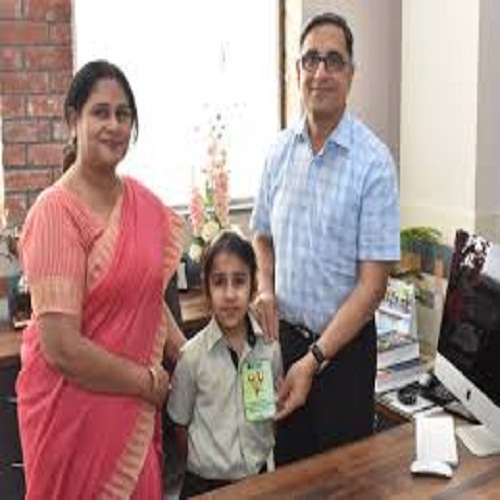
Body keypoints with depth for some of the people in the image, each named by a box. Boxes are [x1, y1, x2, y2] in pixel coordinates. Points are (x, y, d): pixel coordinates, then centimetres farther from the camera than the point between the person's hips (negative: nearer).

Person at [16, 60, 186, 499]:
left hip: (136, 407, 7)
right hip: (74, 408, -6)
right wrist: (151, 381, -11)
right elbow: (62, 348, -22)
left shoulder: (143, 202, 3)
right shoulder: (55, 212, -18)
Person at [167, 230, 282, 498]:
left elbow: (275, 412, 5)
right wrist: (199, 468, 2)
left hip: (257, 475, 2)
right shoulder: (192, 355, -13)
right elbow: (181, 424, -2)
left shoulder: (270, 348, -8)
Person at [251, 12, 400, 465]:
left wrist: (314, 359, -18)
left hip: (344, 344, -4)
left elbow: (372, 284, -16)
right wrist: (265, 288, -6)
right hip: (285, 335, 4)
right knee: (286, 466, 18)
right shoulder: (280, 151, 1)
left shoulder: (373, 162, -15)